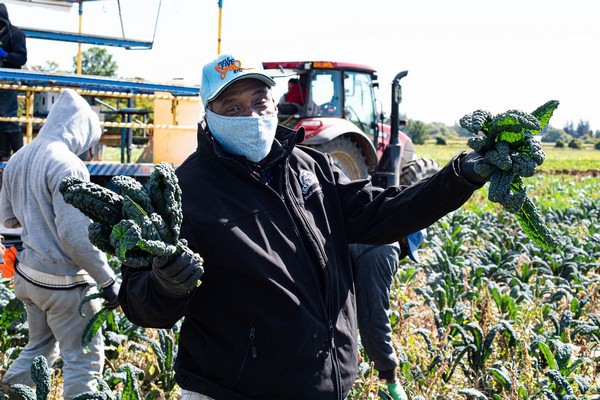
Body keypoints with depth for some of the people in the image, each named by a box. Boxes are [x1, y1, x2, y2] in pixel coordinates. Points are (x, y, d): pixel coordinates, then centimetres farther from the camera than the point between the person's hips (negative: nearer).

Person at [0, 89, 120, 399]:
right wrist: (108, 281, -16)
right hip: (63, 281, -8)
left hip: (27, 273, 8)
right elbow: (76, 237, -24)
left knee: (40, 348, 24)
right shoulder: (67, 165, -20)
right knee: (85, 359, 4)